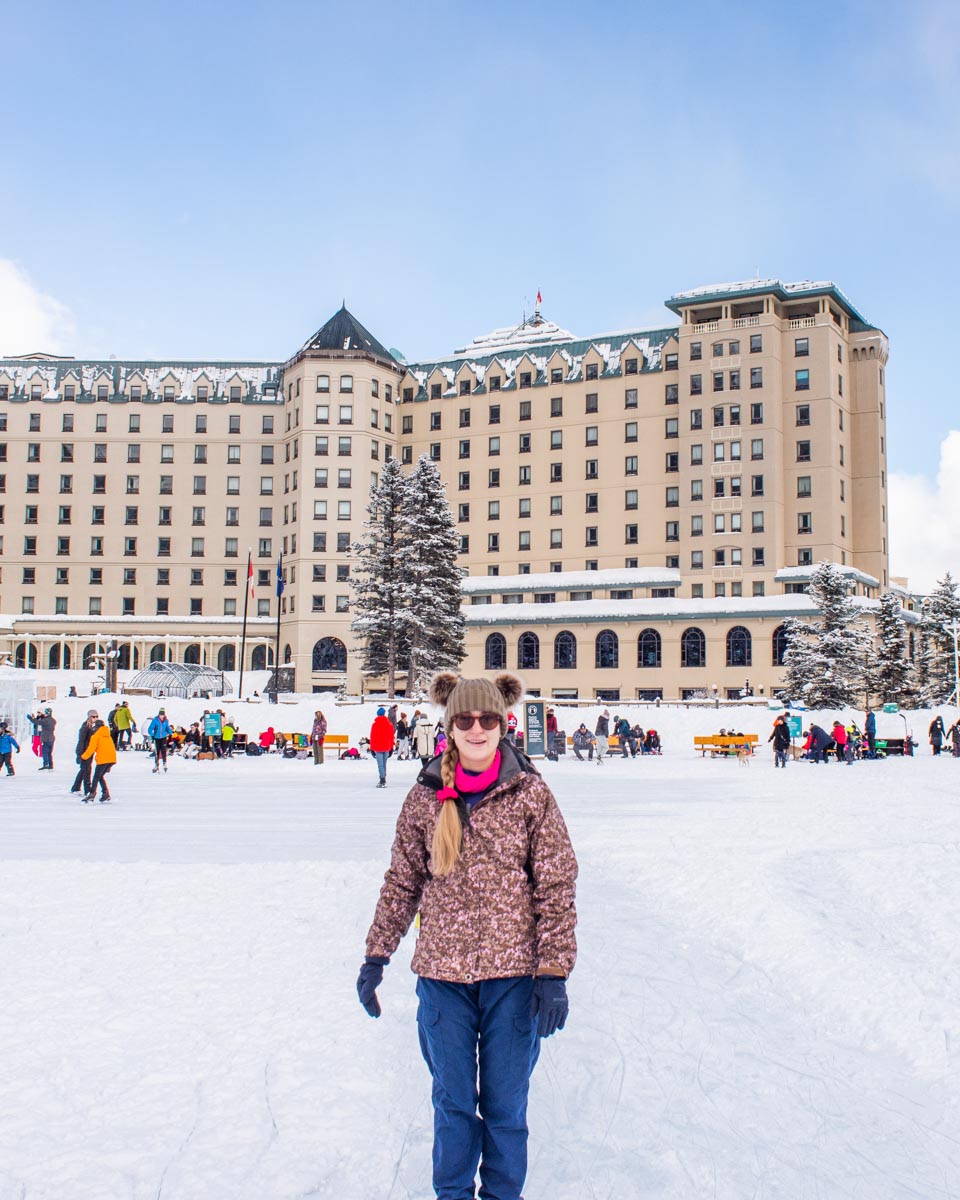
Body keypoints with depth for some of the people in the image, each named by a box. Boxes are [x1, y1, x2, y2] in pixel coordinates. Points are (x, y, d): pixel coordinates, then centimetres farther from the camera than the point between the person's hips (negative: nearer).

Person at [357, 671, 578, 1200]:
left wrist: (553, 972, -9)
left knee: (505, 1103, 12)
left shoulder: (531, 793, -7)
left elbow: (557, 888, -5)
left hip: (513, 973, -1)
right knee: (452, 1100, 15)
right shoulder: (425, 797, -1)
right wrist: (376, 955, 8)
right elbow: (402, 881, 8)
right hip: (443, 975, 2)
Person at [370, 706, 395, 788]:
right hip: (387, 748, 4)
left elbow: (372, 737, -5)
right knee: (384, 764, 14)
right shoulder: (389, 724, 4)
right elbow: (391, 737, 9)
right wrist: (391, 748, 17)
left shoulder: (375, 725, -7)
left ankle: (382, 781, -13)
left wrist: (372, 749, 1)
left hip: (378, 748, -4)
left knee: (380, 765, -5)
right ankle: (383, 781, 17)